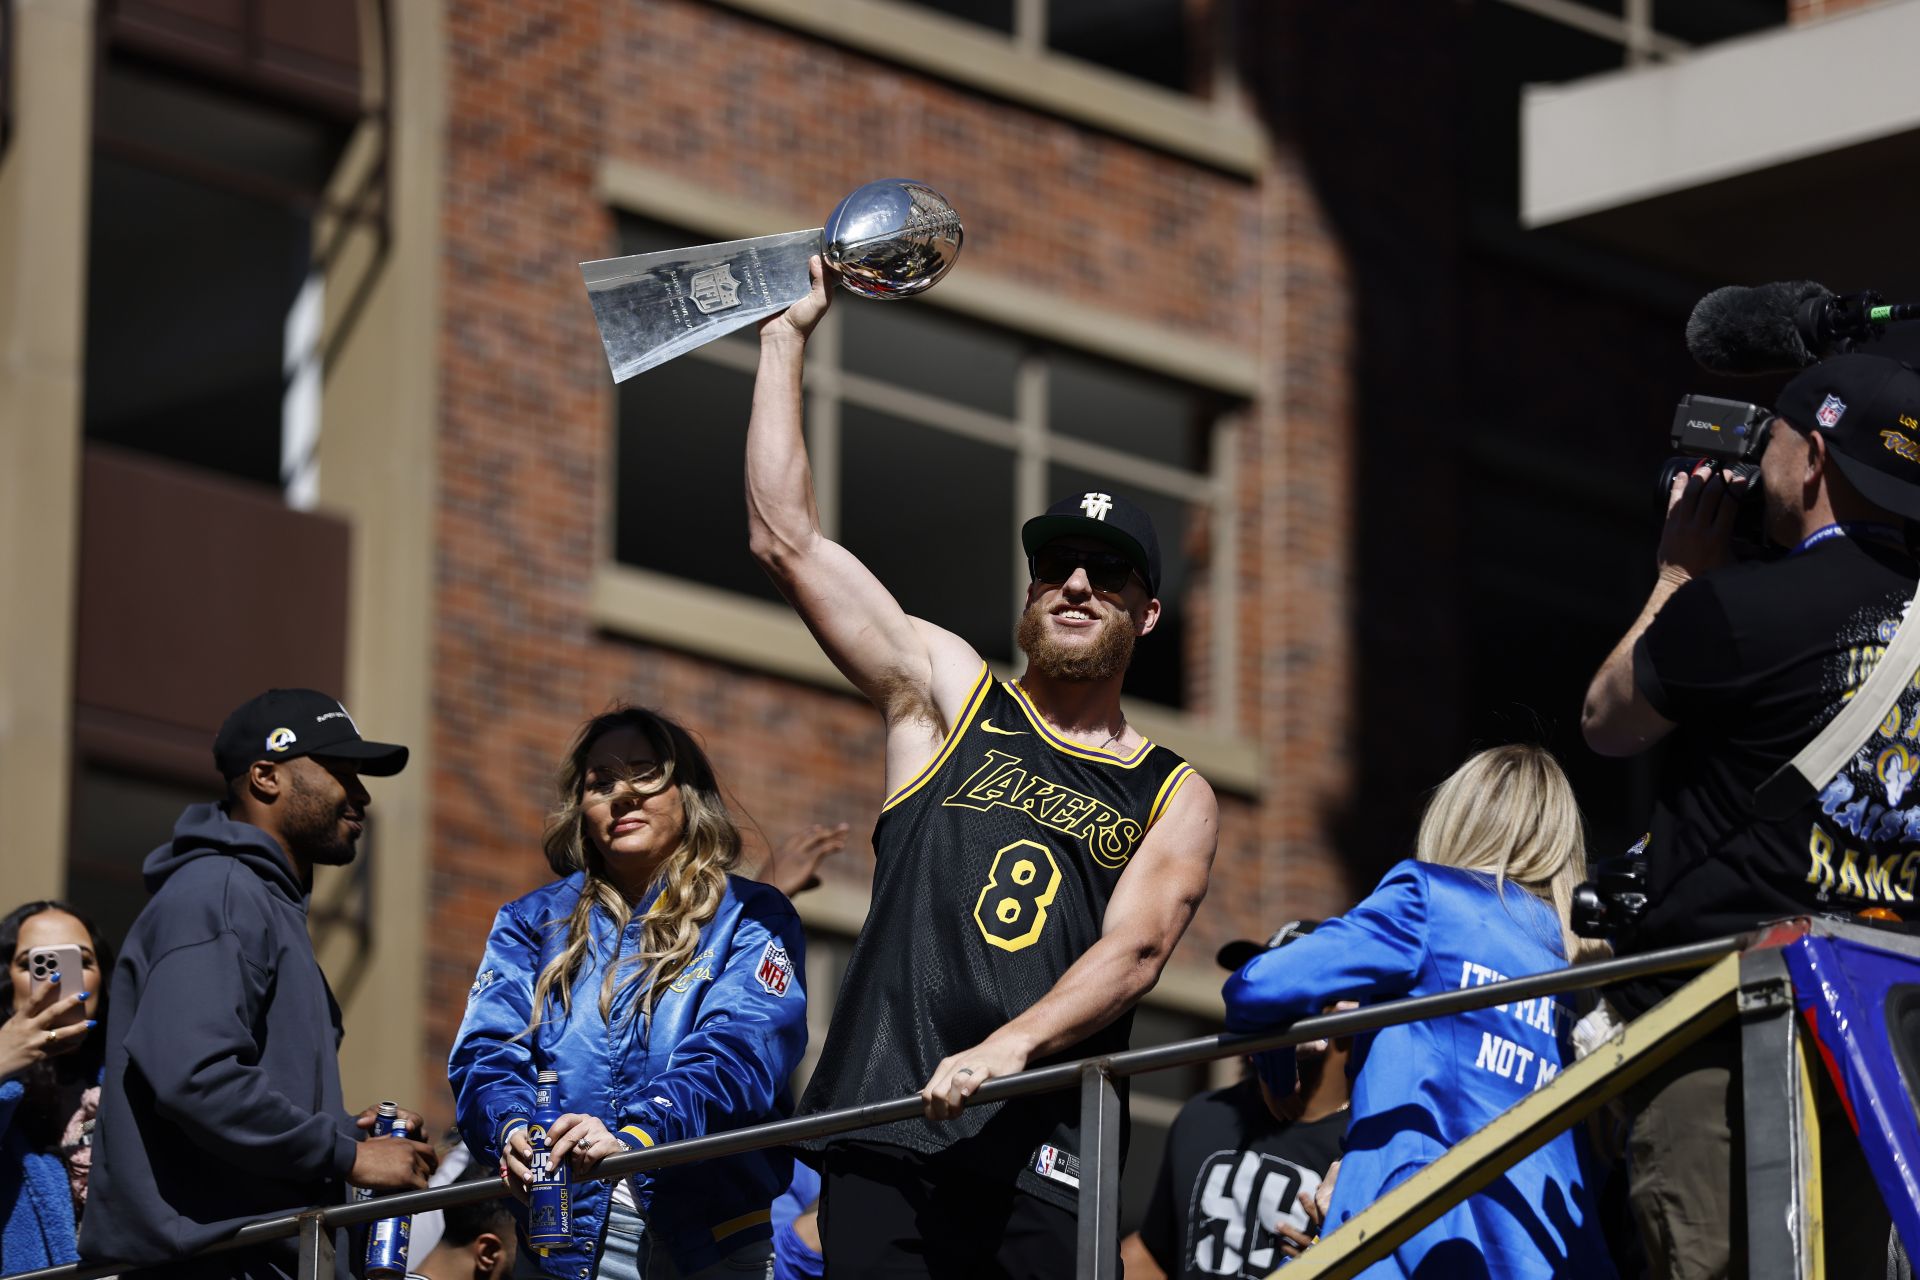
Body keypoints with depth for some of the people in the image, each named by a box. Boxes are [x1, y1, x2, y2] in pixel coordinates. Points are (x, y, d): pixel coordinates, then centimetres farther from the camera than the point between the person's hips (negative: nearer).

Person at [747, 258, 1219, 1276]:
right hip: (884, 1134, 0)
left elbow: (1135, 947, -3)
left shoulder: (1173, 798, 15)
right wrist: (787, 332, 12)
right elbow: (784, 537, 12)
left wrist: (1007, 1047, -21)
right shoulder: (948, 692, 17)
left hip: (1040, 1162, 0)